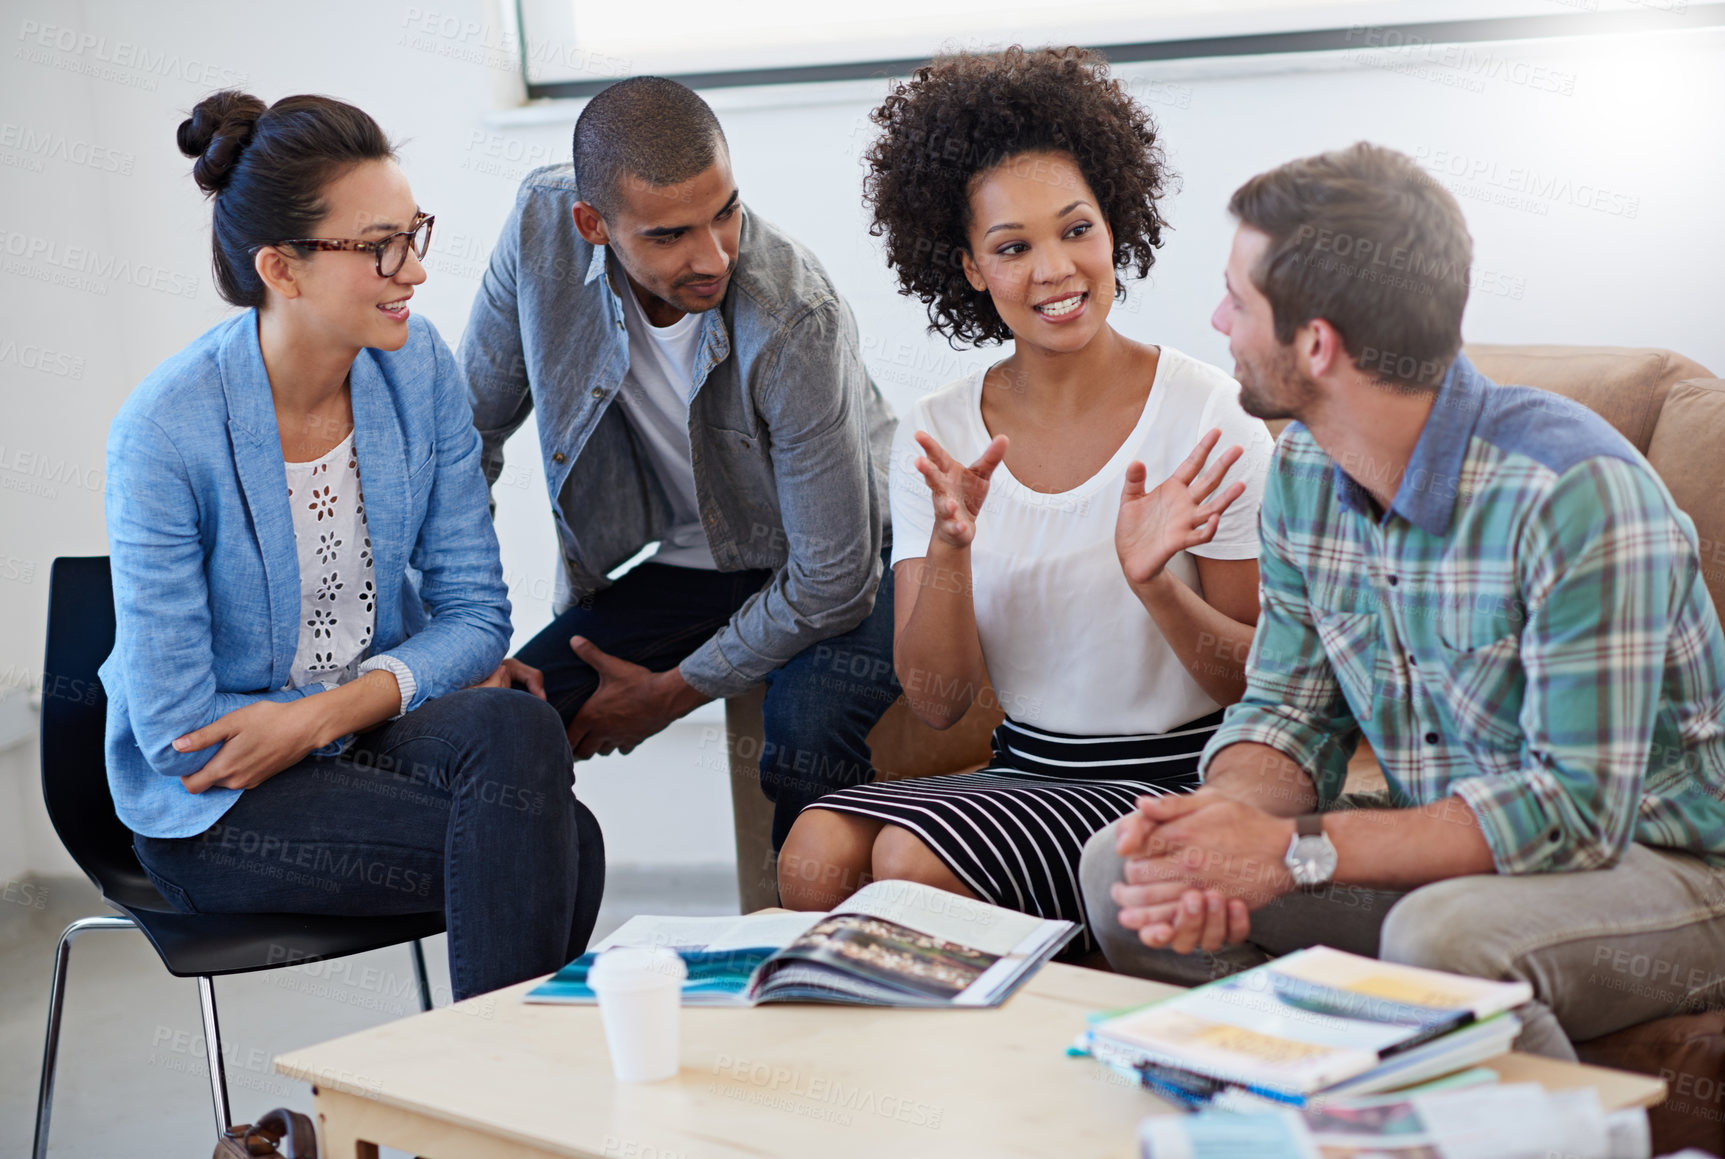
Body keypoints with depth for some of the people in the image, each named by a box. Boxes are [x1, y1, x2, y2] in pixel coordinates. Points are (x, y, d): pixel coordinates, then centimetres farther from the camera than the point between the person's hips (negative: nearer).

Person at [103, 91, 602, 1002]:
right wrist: (409, 688, -15)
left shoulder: (418, 366, -6)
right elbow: (175, 728, -17)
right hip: (210, 806, -4)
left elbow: (475, 612, -2)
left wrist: (323, 716, -18)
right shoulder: (165, 431, -21)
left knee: (519, 733, -30)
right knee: (543, 846, -26)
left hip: (374, 724, 5)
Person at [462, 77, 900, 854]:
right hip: (688, 560, 4)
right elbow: (471, 425, -4)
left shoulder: (795, 320, -33)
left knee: (806, 737, -33)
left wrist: (670, 694, -15)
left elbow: (833, 578, -25)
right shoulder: (542, 225, -20)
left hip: (842, 563, -4)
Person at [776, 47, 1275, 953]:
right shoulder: (936, 437, 3)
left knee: (912, 858, -26)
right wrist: (950, 546, -19)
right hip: (1027, 770, 4)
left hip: (1173, 778, -4)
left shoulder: (1208, 416, -8)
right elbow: (938, 701, -2)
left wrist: (1155, 582, -25)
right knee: (816, 853, -24)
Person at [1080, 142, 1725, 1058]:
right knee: (1124, 867, -8)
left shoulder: (1578, 494, -26)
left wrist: (1296, 849, -29)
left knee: (1441, 936, -37)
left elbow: (1578, 807, -27)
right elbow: (1288, 715, 4)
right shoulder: (1303, 475, -1)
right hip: (1447, 855, 7)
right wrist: (1226, 821, -21)